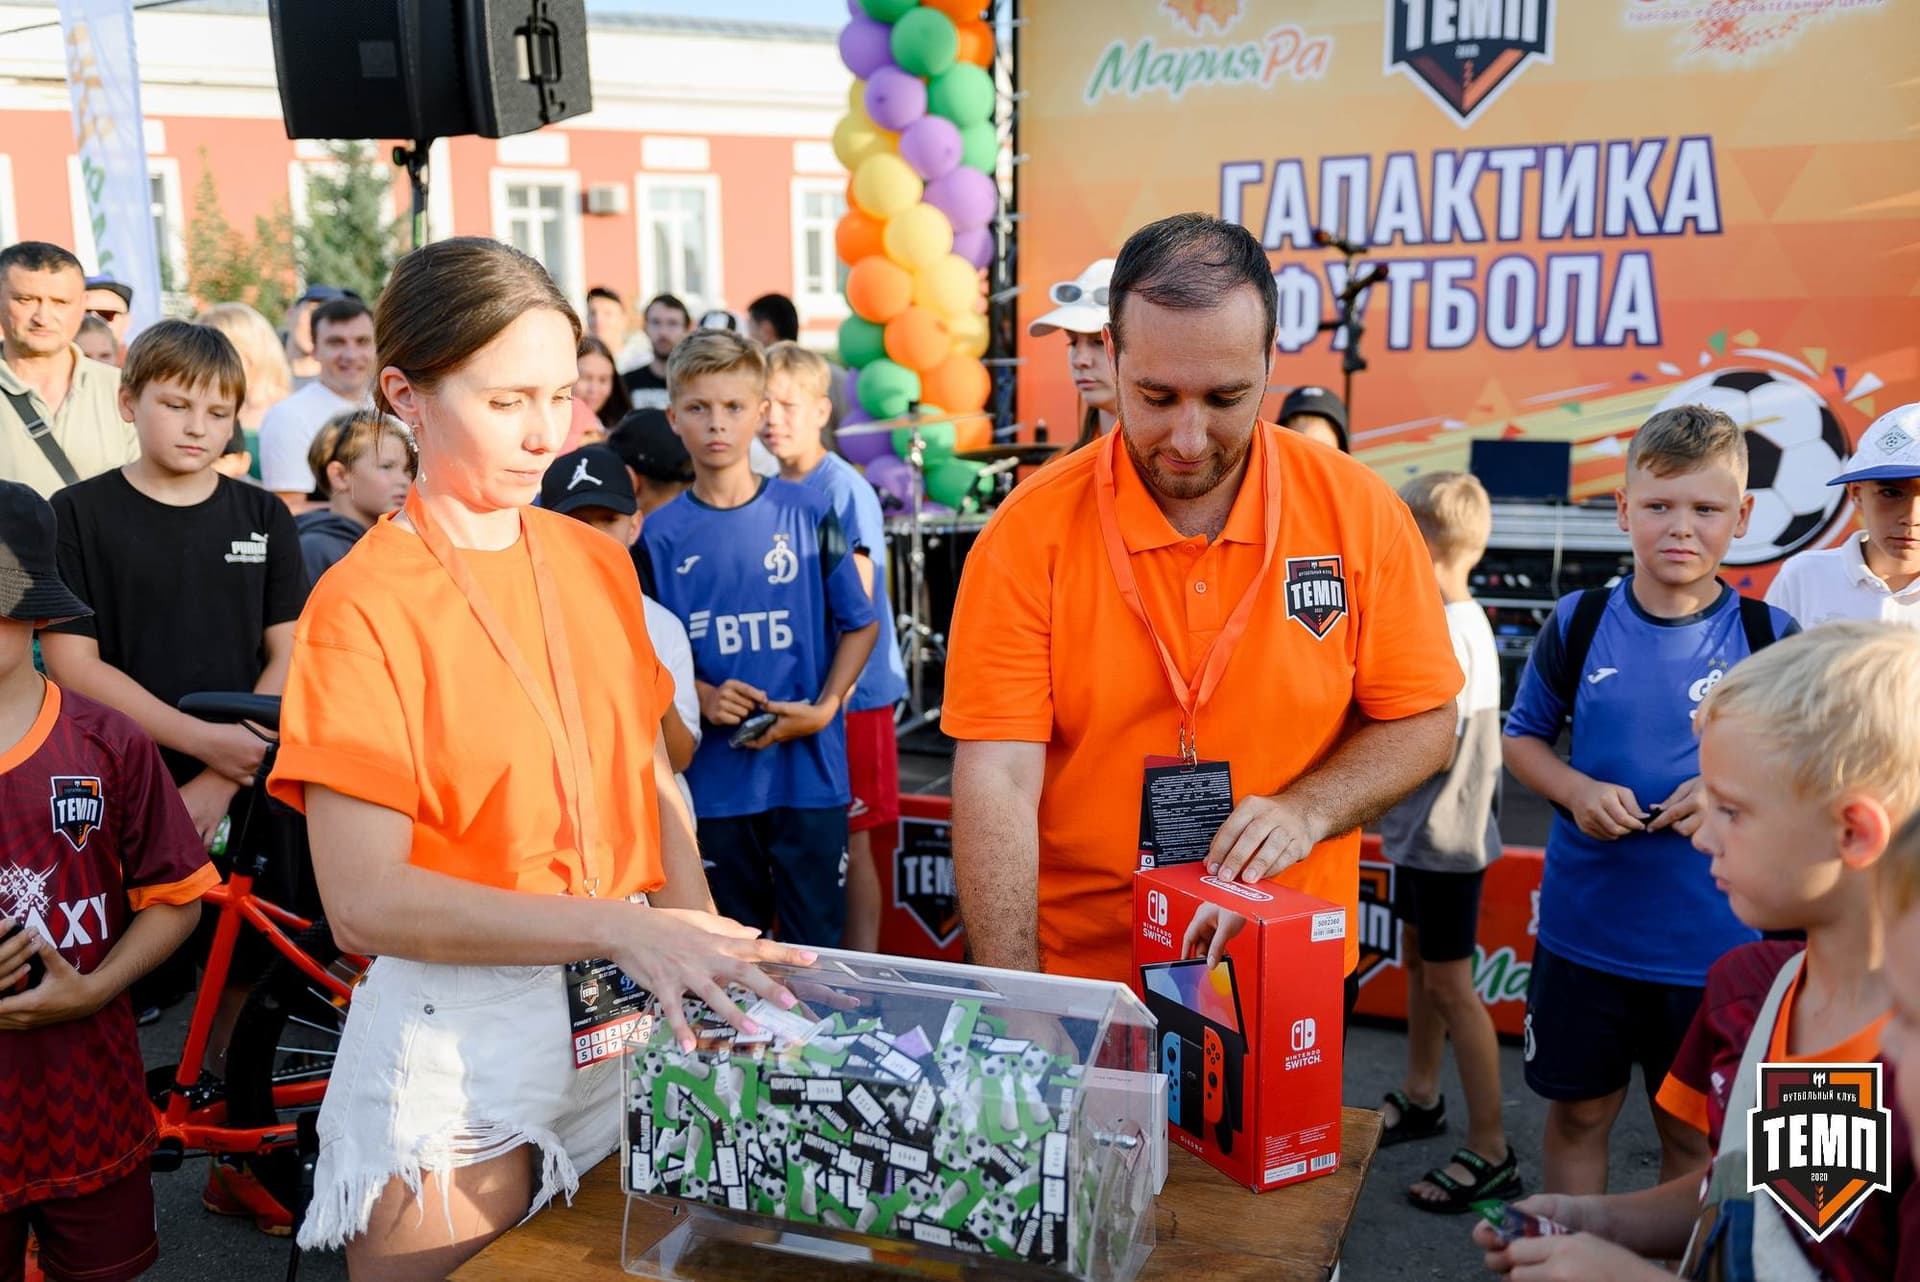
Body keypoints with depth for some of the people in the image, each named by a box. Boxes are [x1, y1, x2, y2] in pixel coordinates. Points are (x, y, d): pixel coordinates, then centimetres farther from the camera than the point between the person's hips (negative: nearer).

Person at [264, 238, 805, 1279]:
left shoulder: (598, 564, 5)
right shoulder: (363, 602, -13)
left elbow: (649, 775, 8)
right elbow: (364, 901, -19)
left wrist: (702, 950, -8)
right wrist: (619, 926, -26)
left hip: (627, 1009, 5)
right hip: (461, 1033, -5)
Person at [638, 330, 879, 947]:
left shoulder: (807, 514, -1)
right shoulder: (659, 536, 1)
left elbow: (860, 624, 4)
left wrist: (823, 709, -9)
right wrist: (704, 696, -12)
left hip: (810, 767, -1)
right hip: (714, 779, 1)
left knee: (817, 945, 6)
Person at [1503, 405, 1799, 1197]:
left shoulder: (1771, 638, -5)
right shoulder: (1579, 622, -4)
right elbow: (1522, 736, 7)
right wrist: (1577, 791, -13)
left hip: (1715, 942, 0)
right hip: (1585, 929, 1)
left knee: (1693, 1131, 15)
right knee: (1578, 1112, 14)